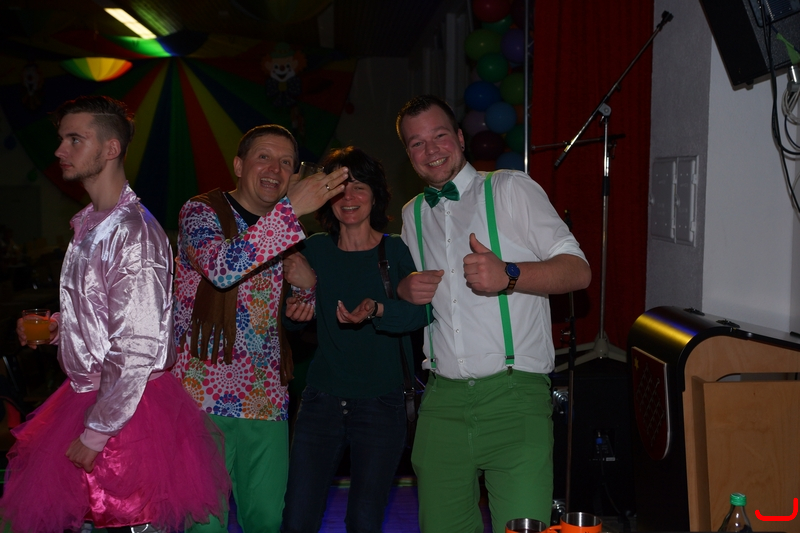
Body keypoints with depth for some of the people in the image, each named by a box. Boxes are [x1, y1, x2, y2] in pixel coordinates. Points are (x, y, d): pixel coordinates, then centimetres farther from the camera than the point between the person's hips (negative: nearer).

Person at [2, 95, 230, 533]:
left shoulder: (133, 234, -21)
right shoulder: (89, 225, 9)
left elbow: (138, 349, -24)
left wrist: (95, 434, -20)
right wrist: (55, 326, 7)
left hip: (127, 411, -9)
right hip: (86, 395, 9)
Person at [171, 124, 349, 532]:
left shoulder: (290, 234, 15)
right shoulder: (201, 212, -2)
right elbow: (222, 268, -23)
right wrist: (291, 209, -24)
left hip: (266, 402, 6)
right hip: (204, 395, -5)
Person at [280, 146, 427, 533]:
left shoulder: (395, 250, -2)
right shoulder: (314, 249, 5)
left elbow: (419, 312, -17)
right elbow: (295, 322, 11)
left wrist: (376, 310, -34)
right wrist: (304, 291, -10)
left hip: (380, 403, -2)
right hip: (322, 398, 2)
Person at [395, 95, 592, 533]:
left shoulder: (512, 189, 3)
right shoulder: (412, 215, 18)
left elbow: (578, 270, -4)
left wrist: (508, 275, -21)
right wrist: (405, 289, 6)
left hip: (514, 397, -4)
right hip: (442, 401, 5)